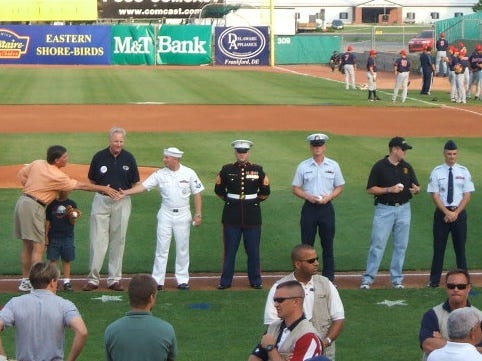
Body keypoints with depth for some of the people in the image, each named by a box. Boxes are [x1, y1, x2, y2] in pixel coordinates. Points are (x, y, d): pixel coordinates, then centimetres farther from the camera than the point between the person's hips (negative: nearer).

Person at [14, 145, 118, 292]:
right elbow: (81, 186, -10)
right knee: (39, 247, -4)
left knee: (27, 245, 15)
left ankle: (25, 281, 22)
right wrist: (103, 188, -3)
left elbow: (21, 174, 17)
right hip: (33, 207, -9)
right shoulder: (58, 176, -16)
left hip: (22, 201, 9)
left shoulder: (37, 163, 5)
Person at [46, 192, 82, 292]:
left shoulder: (72, 204, 0)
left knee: (67, 260, 6)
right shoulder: (51, 204, 1)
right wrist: (46, 236, 1)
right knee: (53, 260, 3)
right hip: (53, 237, 0)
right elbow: (47, 221, 4)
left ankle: (67, 282, 11)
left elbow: (73, 222, -1)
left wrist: (71, 214, -21)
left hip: (67, 237, 0)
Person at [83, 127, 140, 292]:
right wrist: (102, 189, -3)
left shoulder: (129, 158, 0)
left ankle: (114, 279, 12)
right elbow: (92, 181, 9)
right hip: (101, 201, -1)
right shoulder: (99, 157, -2)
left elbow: (135, 183, 8)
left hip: (122, 202, 1)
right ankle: (93, 278, 2)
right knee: (98, 240, -4)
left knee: (118, 241, 6)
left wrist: (125, 191, -5)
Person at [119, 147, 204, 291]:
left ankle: (182, 280, 16)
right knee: (161, 248, 1)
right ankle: (157, 280, 4)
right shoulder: (160, 174, -3)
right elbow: (143, 186, -8)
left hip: (183, 215, -1)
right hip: (165, 215, 1)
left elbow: (197, 194, -1)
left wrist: (198, 214, -6)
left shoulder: (189, 174, -5)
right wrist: (125, 192, -20)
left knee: (182, 248, 6)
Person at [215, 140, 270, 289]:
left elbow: (265, 191, 10)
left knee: (253, 250, 5)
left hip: (252, 216, 0)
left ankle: (255, 280, 15)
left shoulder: (258, 170, 2)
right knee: (229, 250, 4)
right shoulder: (226, 170, 2)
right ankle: (225, 281, 11)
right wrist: (229, 200, 9)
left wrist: (255, 201, 7)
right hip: (231, 216, 0)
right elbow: (219, 190, 12)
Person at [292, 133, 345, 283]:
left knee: (328, 244, 4)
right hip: (309, 208, 0)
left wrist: (329, 197, -10)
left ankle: (329, 278, 10)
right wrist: (308, 197, -13)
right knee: (307, 244, 2)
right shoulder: (303, 166, 3)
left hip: (326, 207, 1)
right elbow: (295, 188, 5)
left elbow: (339, 187, 9)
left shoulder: (333, 165, 5)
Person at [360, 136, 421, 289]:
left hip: (404, 209, 4)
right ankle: (368, 278, 1)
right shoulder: (380, 166, -5)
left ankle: (397, 279, 15)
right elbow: (370, 189, -6)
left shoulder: (407, 167, 8)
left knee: (401, 245, 7)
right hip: (384, 209, -4)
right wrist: (389, 189, -18)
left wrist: (416, 189, -12)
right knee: (378, 244, -5)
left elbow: (417, 187, 12)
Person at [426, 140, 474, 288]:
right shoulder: (437, 172, -1)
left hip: (460, 213, 1)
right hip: (441, 213, -1)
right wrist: (447, 212, -15)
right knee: (439, 246, 3)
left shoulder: (464, 171, 2)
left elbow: (468, 195, -1)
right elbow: (435, 195, -4)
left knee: (460, 246, 7)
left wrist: (456, 213, -11)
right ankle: (435, 280, 9)